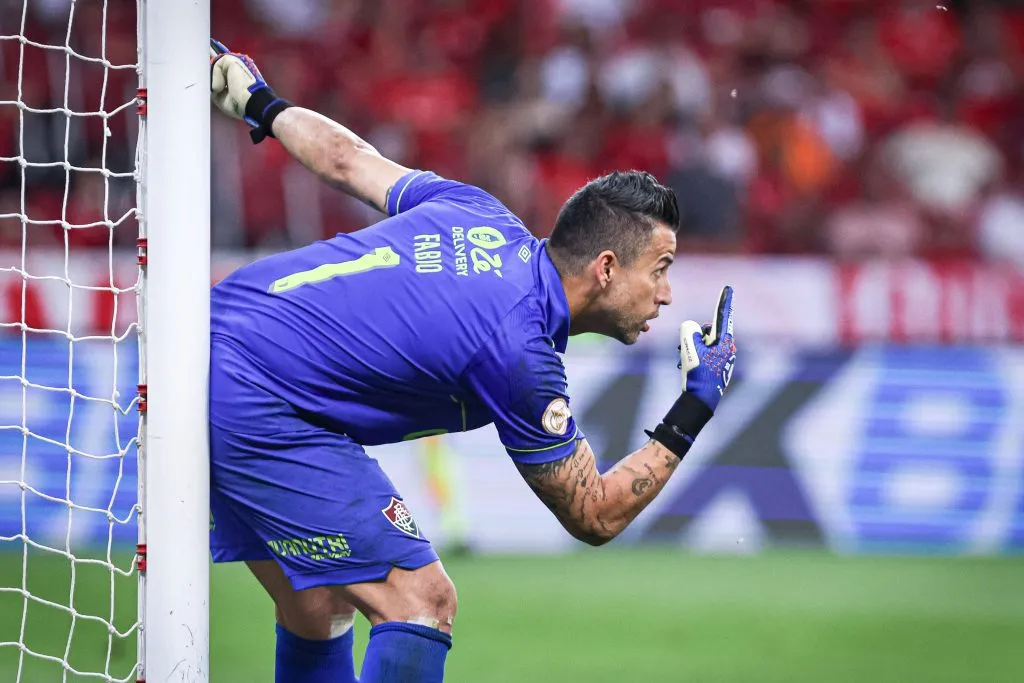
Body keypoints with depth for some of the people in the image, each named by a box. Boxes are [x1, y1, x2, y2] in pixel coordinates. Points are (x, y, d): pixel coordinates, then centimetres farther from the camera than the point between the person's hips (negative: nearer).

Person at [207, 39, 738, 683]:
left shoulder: (485, 216, 6)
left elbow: (346, 158, 22)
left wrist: (262, 106, 40)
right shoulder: (521, 355, -15)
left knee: (319, 610, 17)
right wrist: (691, 417, 0)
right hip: (260, 409, -10)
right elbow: (594, 516, -4)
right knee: (421, 602, -9)